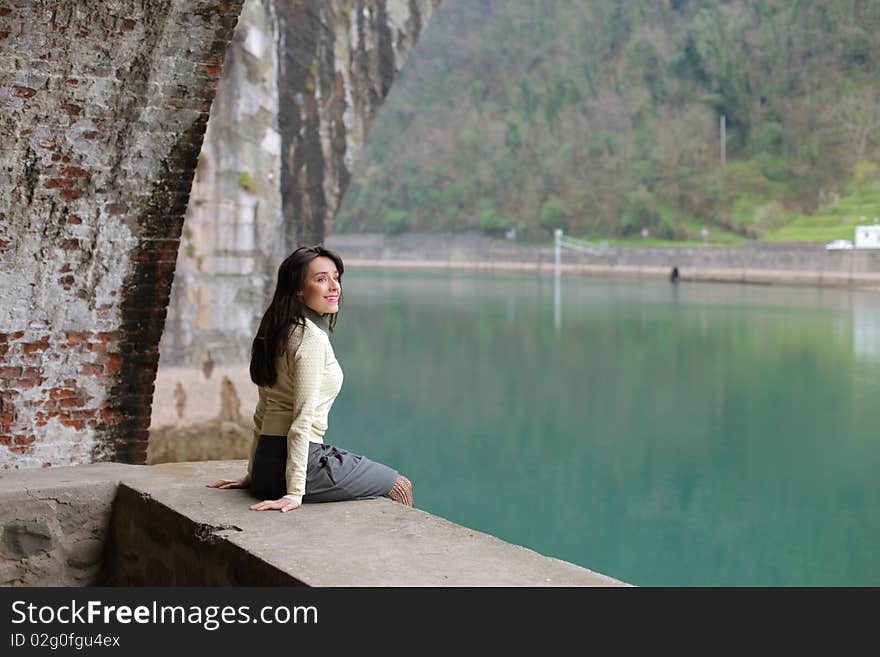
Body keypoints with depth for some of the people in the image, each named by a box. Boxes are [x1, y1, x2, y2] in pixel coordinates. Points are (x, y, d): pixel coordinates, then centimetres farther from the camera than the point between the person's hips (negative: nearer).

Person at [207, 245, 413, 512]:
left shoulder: (280, 333, 12)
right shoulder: (312, 337, -17)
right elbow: (303, 418, -21)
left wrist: (255, 474, 20)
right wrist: (294, 492, -22)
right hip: (304, 461, -10)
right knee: (400, 487, 10)